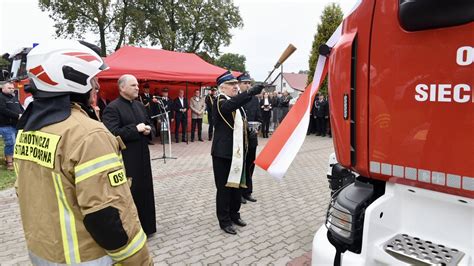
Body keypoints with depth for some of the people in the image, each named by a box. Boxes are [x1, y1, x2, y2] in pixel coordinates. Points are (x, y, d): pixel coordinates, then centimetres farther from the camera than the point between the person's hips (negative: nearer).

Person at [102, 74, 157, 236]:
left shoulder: (140, 105, 13)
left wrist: (148, 129, -3)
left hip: (142, 157, 7)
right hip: (125, 159, -7)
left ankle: (144, 226, 30)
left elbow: (150, 125, 19)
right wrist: (135, 129, -19)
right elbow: (113, 134, -22)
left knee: (144, 190, 14)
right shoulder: (112, 108, -11)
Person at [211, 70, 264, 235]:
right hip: (223, 153, -8)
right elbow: (230, 106, -37)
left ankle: (234, 214, 34)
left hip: (237, 152, 8)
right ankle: (224, 221, 16)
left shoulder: (237, 103, 14)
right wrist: (251, 92, -42)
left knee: (237, 184, 17)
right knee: (224, 187, 3)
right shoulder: (220, 102, -12)